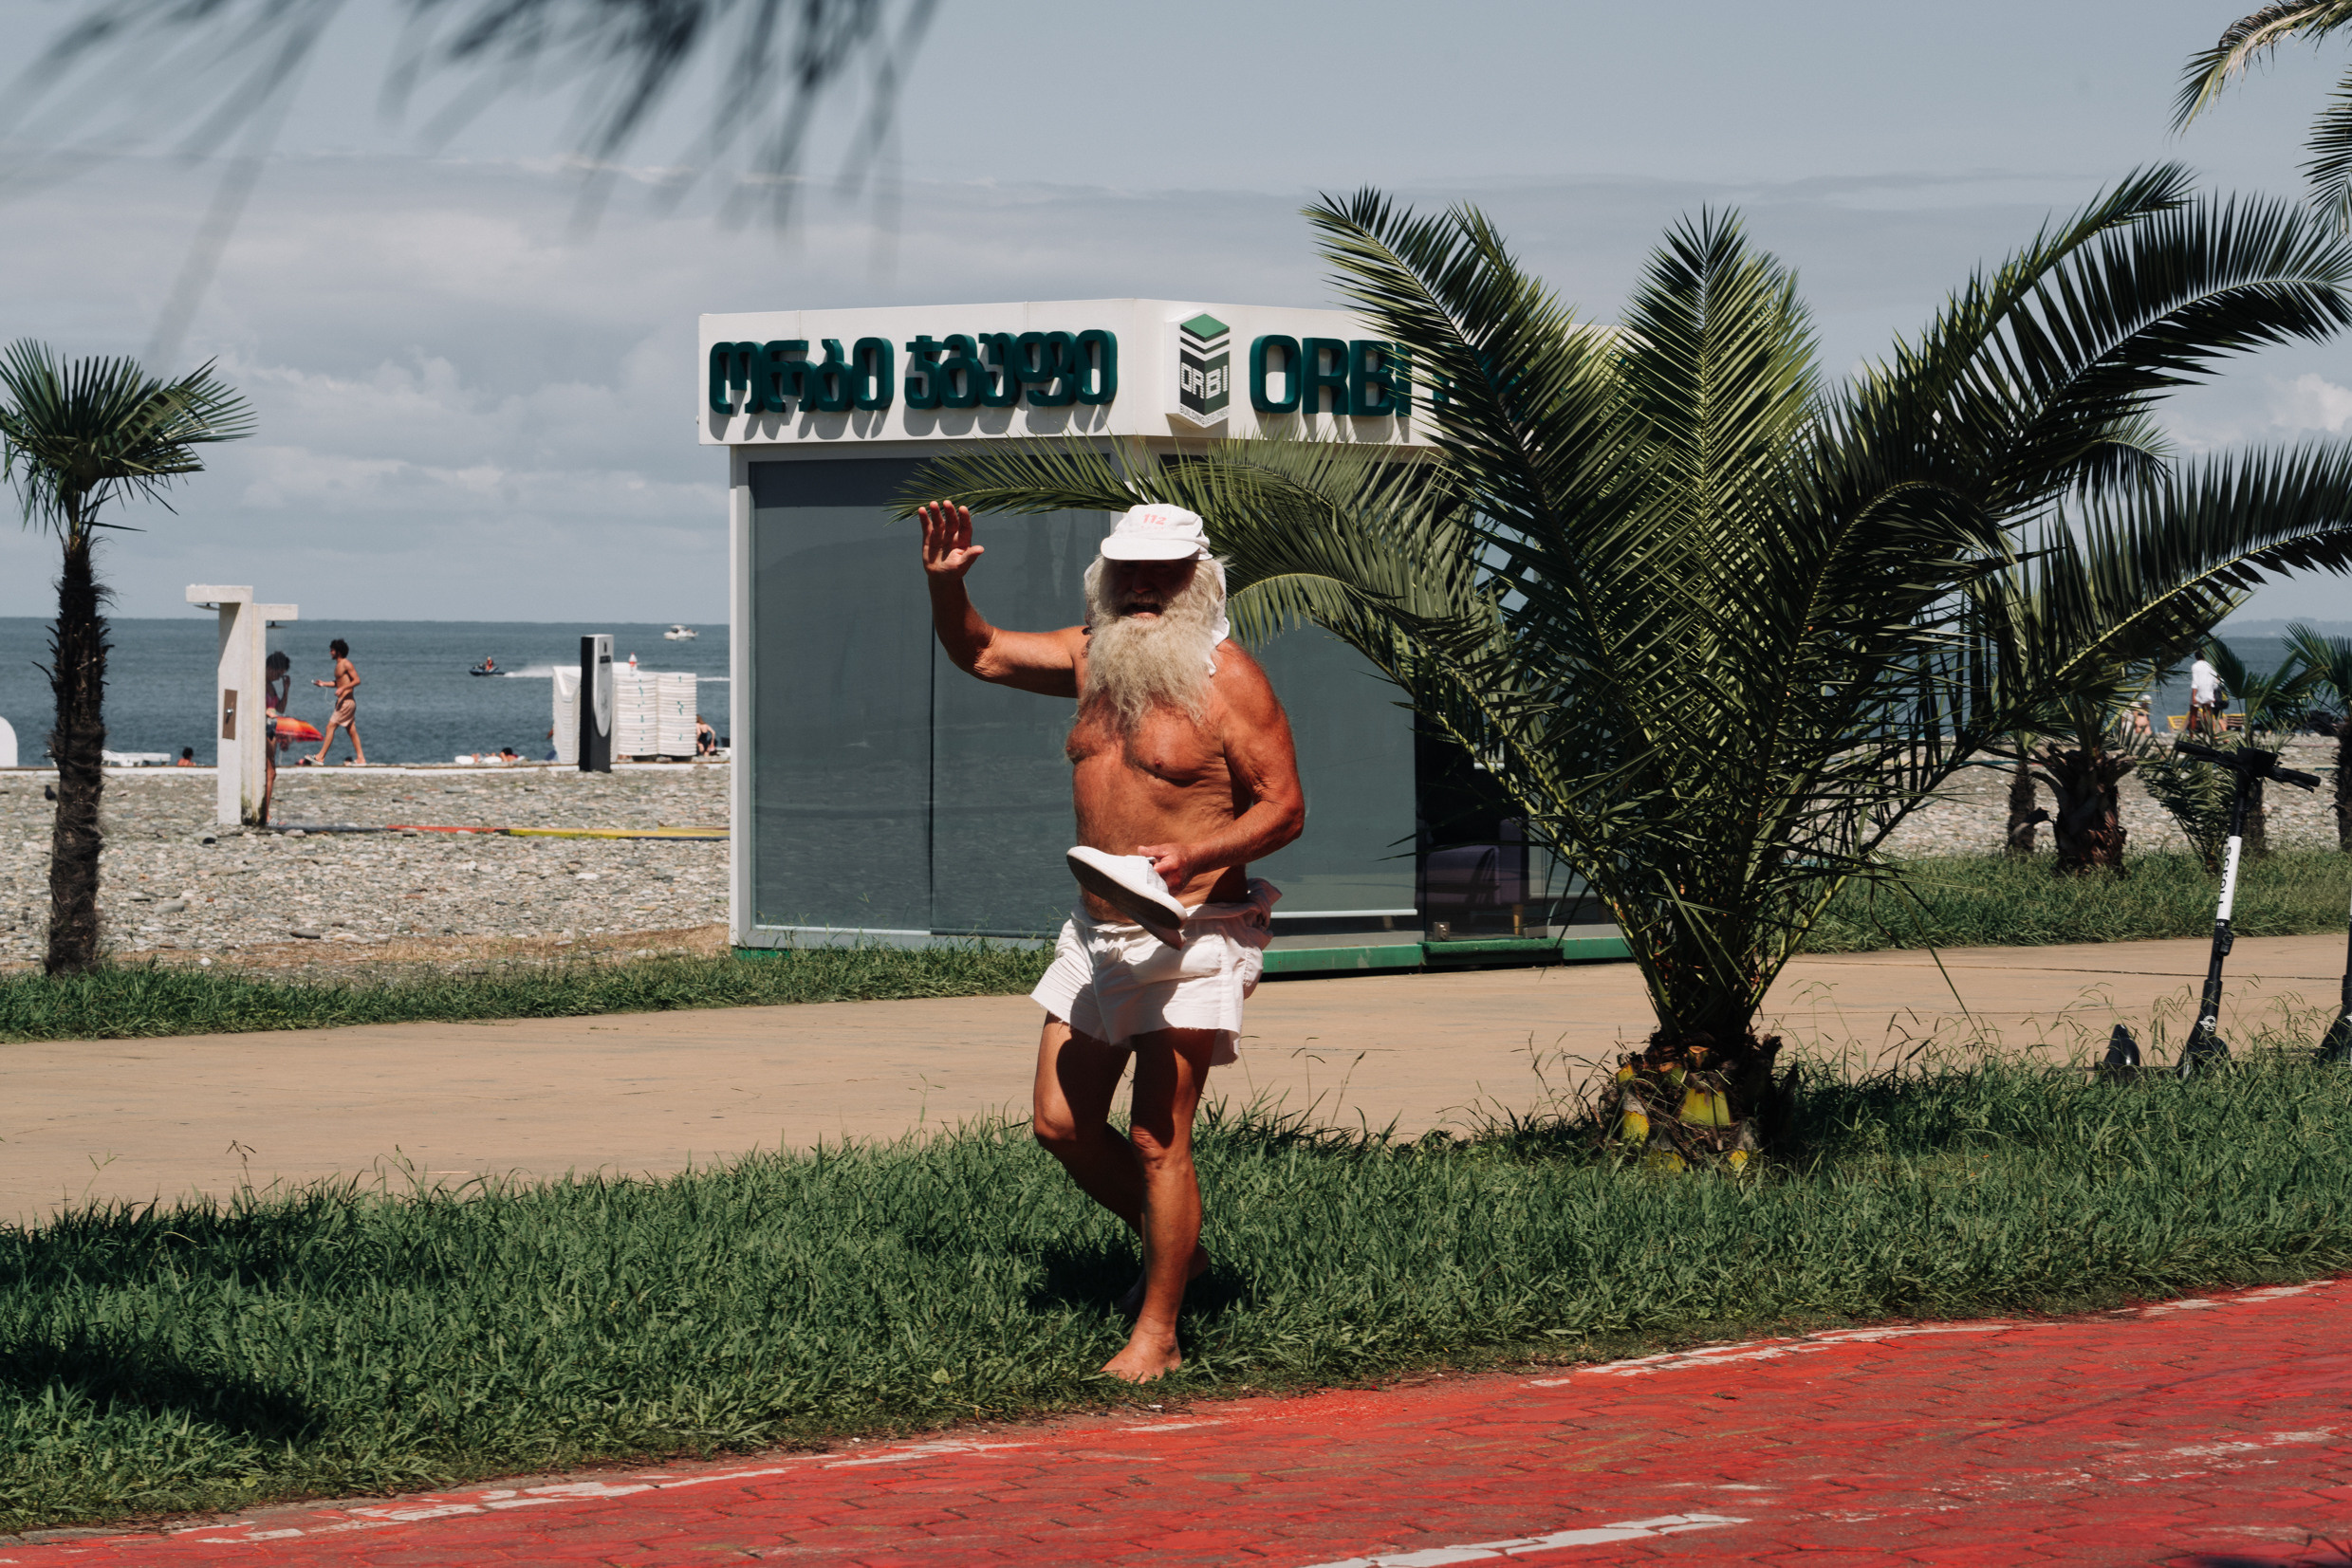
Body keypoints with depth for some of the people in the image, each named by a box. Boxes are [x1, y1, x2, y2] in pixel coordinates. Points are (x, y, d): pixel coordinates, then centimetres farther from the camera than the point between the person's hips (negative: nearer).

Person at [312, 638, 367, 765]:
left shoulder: (346, 664, -12)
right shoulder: (339, 665, 16)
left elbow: (357, 680, -16)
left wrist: (342, 688, -25)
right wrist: (323, 683, 17)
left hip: (346, 701, -10)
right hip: (343, 701, 10)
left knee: (330, 727, -8)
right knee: (352, 730, 9)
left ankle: (320, 757, -7)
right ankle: (361, 758, 10)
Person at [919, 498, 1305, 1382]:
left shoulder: (1227, 679, -11)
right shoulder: (1093, 658, 9)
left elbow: (1283, 807, -13)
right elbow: (978, 653, 19)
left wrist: (1190, 859, -26)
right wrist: (945, 583, 0)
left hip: (1191, 938, -7)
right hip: (1098, 934, 7)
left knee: (1158, 1140, -9)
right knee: (1062, 1125, 7)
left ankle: (1156, 1334, 0)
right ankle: (1174, 1249, 29)